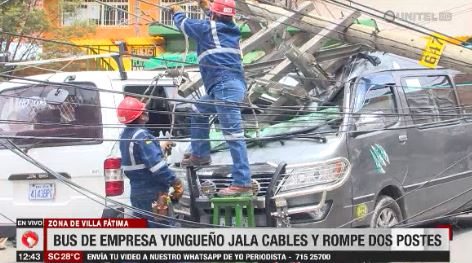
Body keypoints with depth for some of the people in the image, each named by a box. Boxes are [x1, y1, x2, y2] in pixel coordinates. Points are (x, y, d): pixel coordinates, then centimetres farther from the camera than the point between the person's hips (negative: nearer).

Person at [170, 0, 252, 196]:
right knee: (198, 111, 31)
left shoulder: (208, 28, -1)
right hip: (233, 85, 9)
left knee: (233, 134, -14)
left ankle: (242, 183, -20)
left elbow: (183, 24, 17)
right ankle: (200, 155, 36)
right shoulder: (231, 29, 19)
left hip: (225, 87, -9)